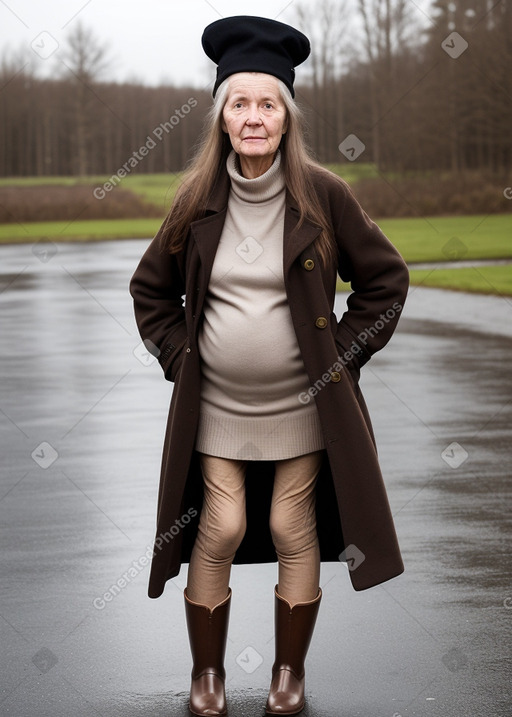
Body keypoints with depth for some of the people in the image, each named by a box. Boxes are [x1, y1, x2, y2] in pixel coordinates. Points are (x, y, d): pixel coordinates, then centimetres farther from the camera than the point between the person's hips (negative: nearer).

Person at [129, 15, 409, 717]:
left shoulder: (323, 195, -7)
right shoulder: (198, 200, -1)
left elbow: (386, 278, 2)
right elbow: (151, 287, 13)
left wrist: (342, 354, -3)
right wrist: (179, 354, 3)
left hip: (301, 404, -1)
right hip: (216, 404, 1)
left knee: (293, 531, 4)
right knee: (219, 530, 1)